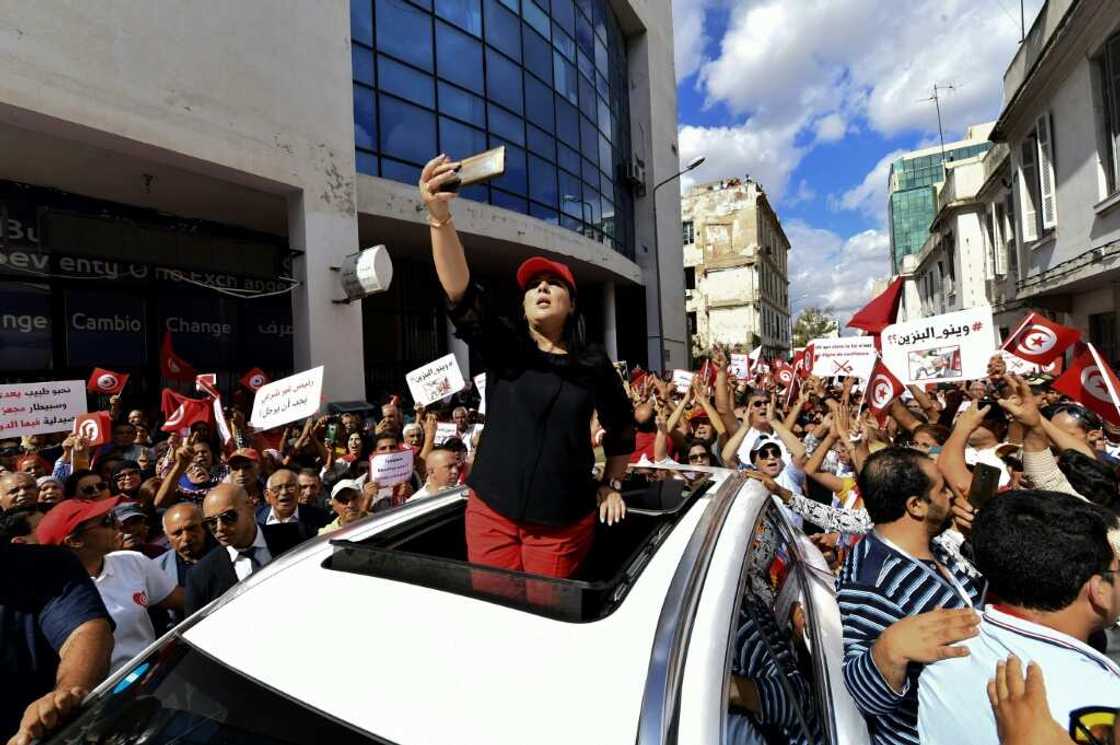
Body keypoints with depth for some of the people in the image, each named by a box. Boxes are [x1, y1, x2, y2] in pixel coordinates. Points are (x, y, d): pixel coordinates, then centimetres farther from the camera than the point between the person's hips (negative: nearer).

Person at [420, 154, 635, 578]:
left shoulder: (594, 364, 1)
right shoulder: (502, 347, -2)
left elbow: (622, 426, 16)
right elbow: (461, 294, -19)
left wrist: (611, 484, 13)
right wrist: (440, 216, -32)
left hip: (565, 519, 0)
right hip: (492, 510, 0)